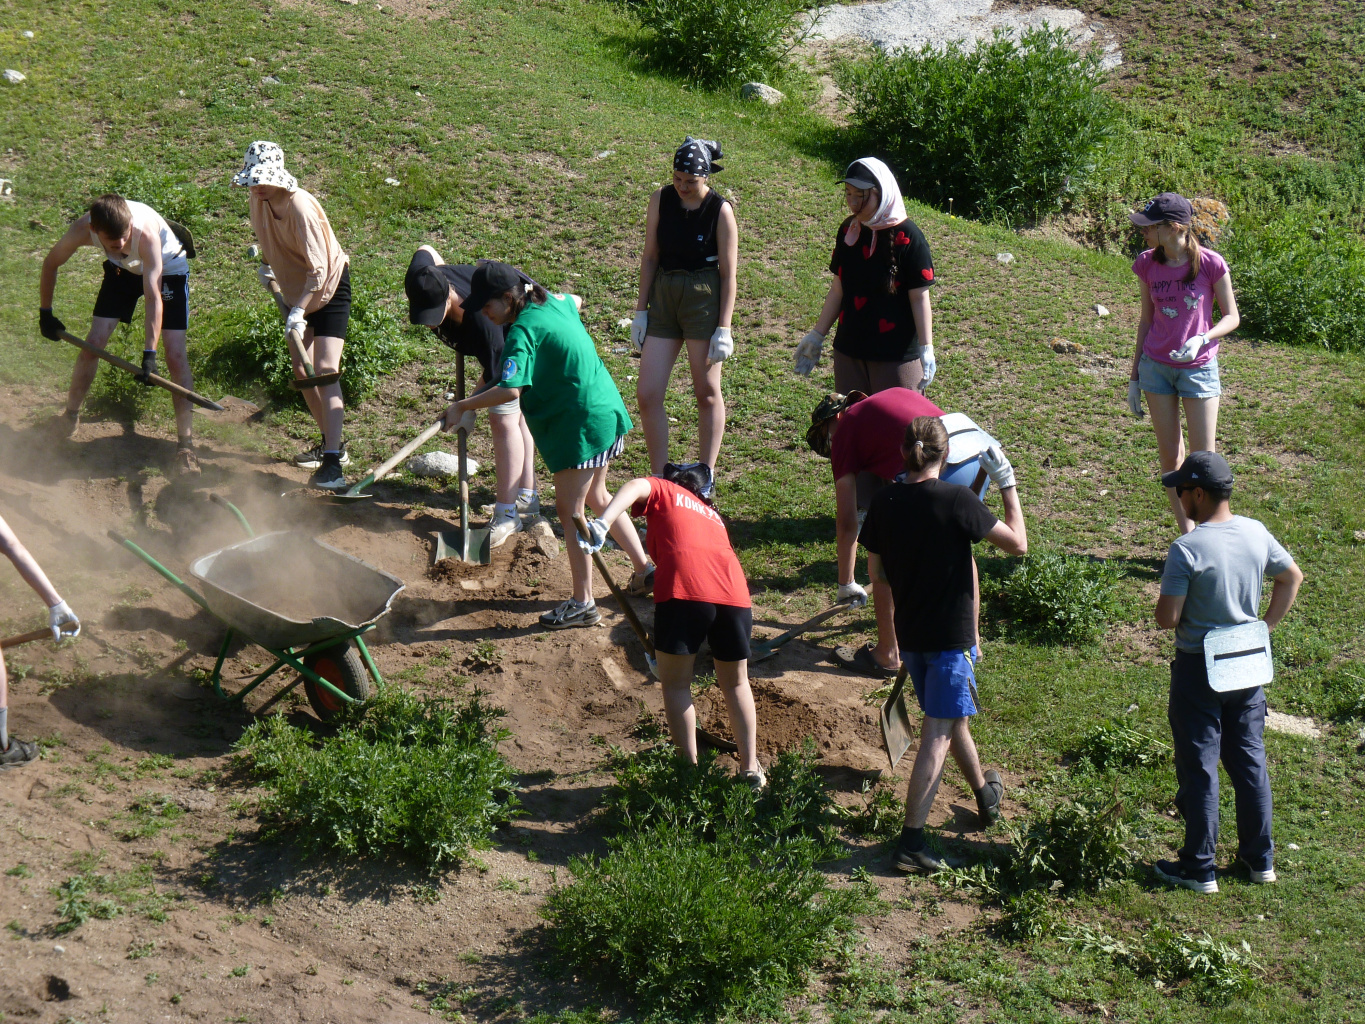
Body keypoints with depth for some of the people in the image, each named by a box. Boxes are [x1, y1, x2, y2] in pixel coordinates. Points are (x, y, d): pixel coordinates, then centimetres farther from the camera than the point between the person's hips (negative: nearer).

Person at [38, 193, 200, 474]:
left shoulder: (145, 232, -43)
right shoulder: (83, 229, -32)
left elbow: (153, 296, -43)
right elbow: (51, 264, -10)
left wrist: (149, 353, -48)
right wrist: (45, 312, -3)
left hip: (168, 269, -3)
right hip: (123, 269, 4)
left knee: (175, 354, -13)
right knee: (93, 343, -2)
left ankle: (186, 444, -10)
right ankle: (69, 417, 22)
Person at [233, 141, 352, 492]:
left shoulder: (300, 207, -29)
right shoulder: (259, 200, -7)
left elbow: (319, 268, -29)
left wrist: (299, 310, -33)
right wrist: (266, 265, 14)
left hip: (329, 289, -8)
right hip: (297, 291, 8)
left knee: (325, 370, -18)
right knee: (301, 371, 11)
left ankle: (333, 463, -25)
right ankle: (332, 443, 28)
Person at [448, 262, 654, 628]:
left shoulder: (523, 331, -20)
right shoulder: (554, 303, 7)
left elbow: (510, 390, -31)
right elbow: (574, 301, 34)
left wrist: (462, 407, -23)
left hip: (582, 425, -10)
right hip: (607, 410, 10)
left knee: (569, 510, -1)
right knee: (596, 498, 24)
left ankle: (583, 603, 3)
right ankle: (645, 567, 31)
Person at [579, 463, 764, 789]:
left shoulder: (663, 489, 22)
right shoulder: (712, 514, 36)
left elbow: (636, 487, -1)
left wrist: (602, 525, -15)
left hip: (684, 589, -5)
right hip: (734, 591, 5)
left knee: (675, 683, 11)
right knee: (735, 683, 22)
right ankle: (751, 769, 24)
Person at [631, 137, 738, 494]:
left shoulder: (720, 210, -10)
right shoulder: (661, 200, 0)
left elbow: (728, 273, -8)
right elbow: (649, 257, 7)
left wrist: (724, 328, -10)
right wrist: (641, 311, 6)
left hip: (703, 299, -4)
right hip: (663, 296, 4)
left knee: (707, 393, 7)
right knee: (647, 395, -1)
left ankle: (706, 474, 21)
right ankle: (660, 476, 10)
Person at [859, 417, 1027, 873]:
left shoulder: (884, 502, -2)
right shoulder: (956, 499, -18)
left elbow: (876, 572, 8)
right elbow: (1018, 543, -11)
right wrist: (1007, 484, -1)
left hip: (909, 631, 6)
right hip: (952, 634, -6)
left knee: (952, 717, 25)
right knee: (938, 733, -4)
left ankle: (986, 793, 46)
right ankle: (911, 840, -10)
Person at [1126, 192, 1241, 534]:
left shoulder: (1210, 263, -15)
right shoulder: (1147, 264, -3)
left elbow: (1231, 317, -5)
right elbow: (1147, 320, 8)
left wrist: (1202, 339, -25)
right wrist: (1134, 377, 11)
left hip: (1199, 368, -4)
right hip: (1156, 367, 4)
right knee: (1170, 457, 8)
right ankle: (1188, 537, 19)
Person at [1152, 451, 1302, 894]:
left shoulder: (1186, 550, -22)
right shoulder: (1257, 533, -3)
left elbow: (1166, 618, -21)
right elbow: (1292, 579, 11)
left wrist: (1168, 607, 2)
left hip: (1199, 670, -6)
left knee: (1198, 767, 6)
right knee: (1250, 759, 17)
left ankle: (1199, 868, 15)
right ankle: (1260, 857, 26)